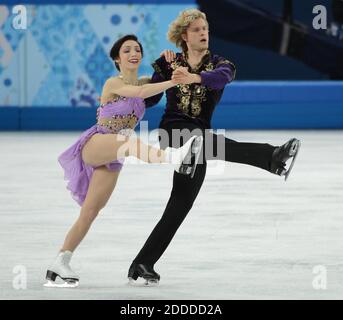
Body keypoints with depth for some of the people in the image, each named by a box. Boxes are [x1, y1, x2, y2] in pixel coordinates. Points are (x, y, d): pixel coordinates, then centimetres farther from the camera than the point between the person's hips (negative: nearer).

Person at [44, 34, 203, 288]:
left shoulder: (143, 83, 13)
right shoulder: (113, 84, -7)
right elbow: (140, 93, -24)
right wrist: (176, 81, -31)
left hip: (111, 160, 7)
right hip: (94, 145, -7)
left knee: (90, 212, 1)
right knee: (127, 140, -38)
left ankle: (58, 267, 5)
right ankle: (175, 156, -67)